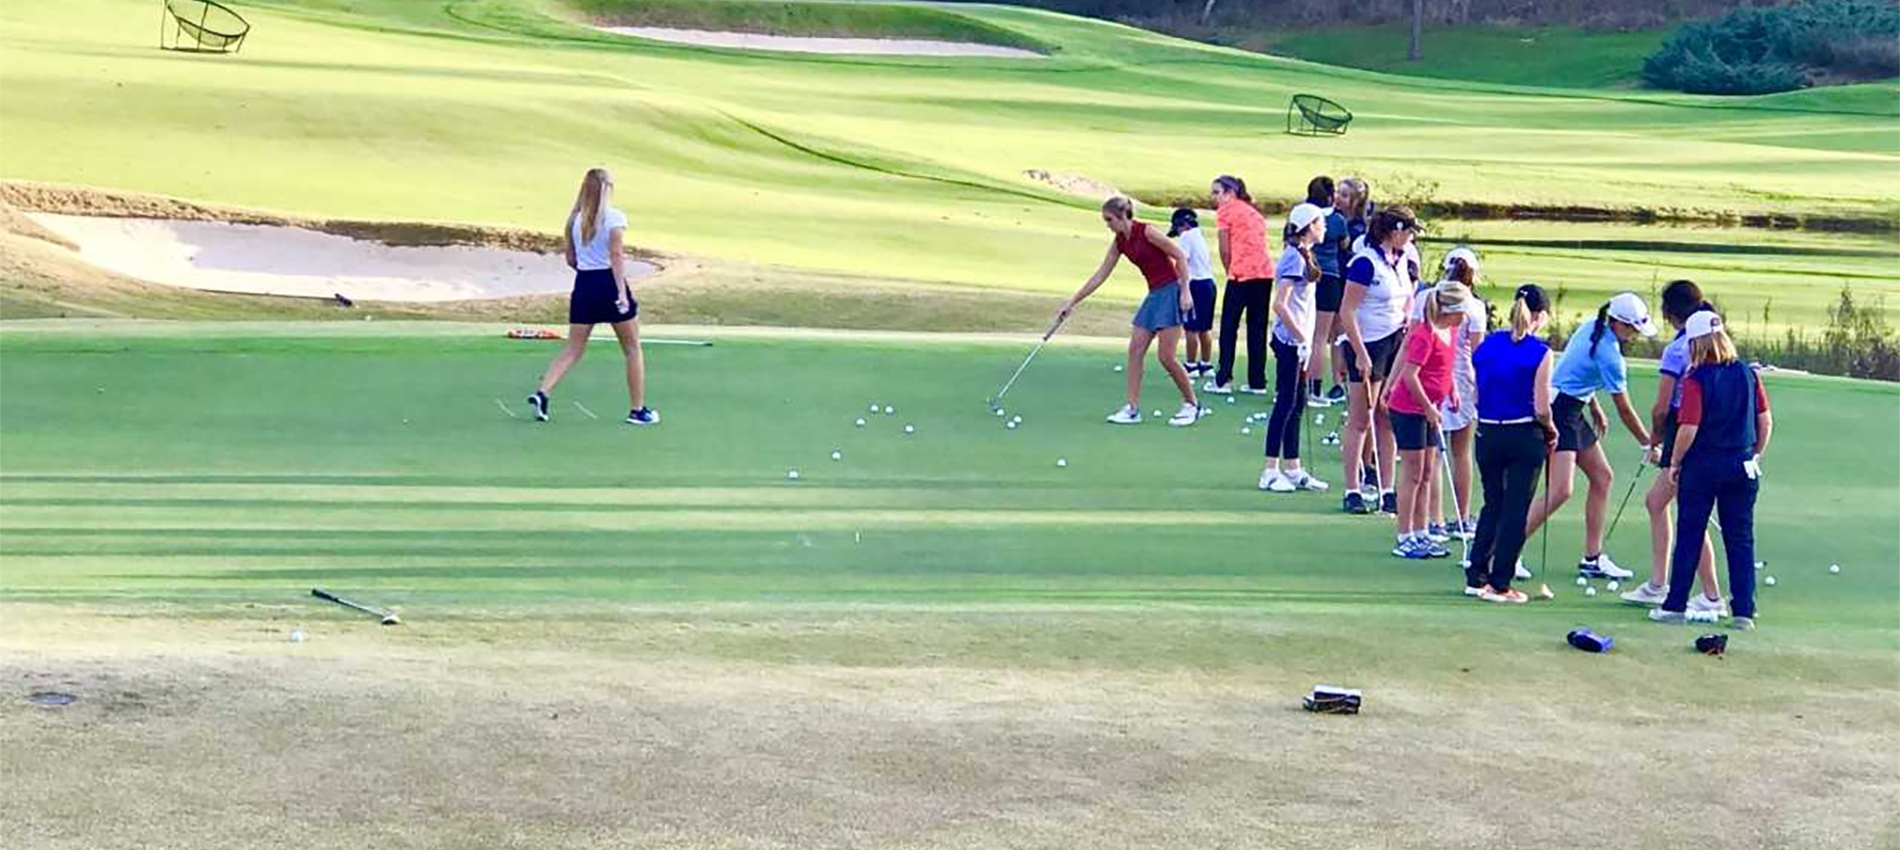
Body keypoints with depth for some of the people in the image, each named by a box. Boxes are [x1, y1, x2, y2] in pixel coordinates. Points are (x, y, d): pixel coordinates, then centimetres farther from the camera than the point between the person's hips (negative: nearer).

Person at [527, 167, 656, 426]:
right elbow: (616, 255, -16)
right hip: (610, 283, -4)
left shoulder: (574, 220, 8)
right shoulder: (614, 217, -7)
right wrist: (622, 292, -20)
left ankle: (542, 392, -11)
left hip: (584, 285, 4)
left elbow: (570, 260, 12)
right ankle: (638, 410, 11)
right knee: (632, 349, 9)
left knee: (572, 349, 9)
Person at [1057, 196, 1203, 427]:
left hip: (1171, 292, -8)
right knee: (1135, 350, 2)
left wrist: (1185, 291, -17)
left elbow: (1180, 256, -12)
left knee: (1166, 356, -7)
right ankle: (1133, 409, 4)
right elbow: (1100, 276, 12)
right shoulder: (1119, 243, 7)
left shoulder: (1146, 232, -15)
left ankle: (1192, 405, 8)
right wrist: (1072, 302, 11)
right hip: (1154, 295, 8)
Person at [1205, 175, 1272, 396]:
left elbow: (1225, 250, 0)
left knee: (1229, 328, 2)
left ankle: (1223, 380, 1)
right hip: (1265, 274, 7)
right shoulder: (1253, 211, 22)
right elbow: (1257, 244, 16)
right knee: (1257, 329, 10)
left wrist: (1230, 272, 12)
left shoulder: (1226, 211, 2)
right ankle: (1257, 382, 10)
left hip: (1243, 275, -7)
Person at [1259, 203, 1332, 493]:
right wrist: (1301, 337, -18)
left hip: (1298, 342, 10)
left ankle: (1292, 470, 17)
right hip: (1289, 342, -10)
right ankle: (1270, 472, 0)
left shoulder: (1302, 256, 14)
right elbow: (1279, 304, -22)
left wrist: (1306, 341, 16)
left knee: (1297, 404, 12)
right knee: (1286, 403, -5)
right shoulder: (1294, 257, -16)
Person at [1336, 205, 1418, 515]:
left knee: (1387, 421, 10)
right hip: (1368, 346, -8)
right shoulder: (1365, 262, -15)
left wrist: (1407, 322, 7)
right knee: (1360, 421, -1)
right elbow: (1346, 312, -16)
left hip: (1395, 344, 8)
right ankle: (1352, 493, 5)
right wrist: (1361, 354, -18)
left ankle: (1387, 493, 14)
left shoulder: (1399, 260, 9)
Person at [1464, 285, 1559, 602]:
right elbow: (1541, 408, -12)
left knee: (1492, 505, 18)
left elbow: (1475, 398, 5)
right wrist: (1551, 432, 5)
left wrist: (1488, 418, 15)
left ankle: (1476, 576, 17)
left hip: (1488, 434, 4)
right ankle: (1499, 583, 6)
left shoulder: (1486, 345, 2)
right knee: (1516, 510, 5)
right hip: (1524, 436, -4)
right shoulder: (1539, 352, -11)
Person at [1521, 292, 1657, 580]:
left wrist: (1595, 408, 23)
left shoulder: (1591, 327, 6)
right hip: (1559, 412, -10)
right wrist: (1648, 444, 1)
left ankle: (1592, 558, 17)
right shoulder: (1609, 355, -19)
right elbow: (1625, 410, -11)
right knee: (1560, 491, -18)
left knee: (1603, 477, 13)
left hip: (1571, 412, 10)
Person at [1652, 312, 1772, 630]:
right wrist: (1756, 455, 15)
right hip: (1742, 466, 4)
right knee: (1741, 538, 8)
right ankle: (1743, 611, 7)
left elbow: (1689, 428, -17)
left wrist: (1675, 462, -3)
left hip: (1702, 464, -4)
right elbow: (1765, 420, 3)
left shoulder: (1695, 380, -13)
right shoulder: (1748, 374, 0)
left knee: (1689, 536, 6)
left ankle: (1675, 606, 11)